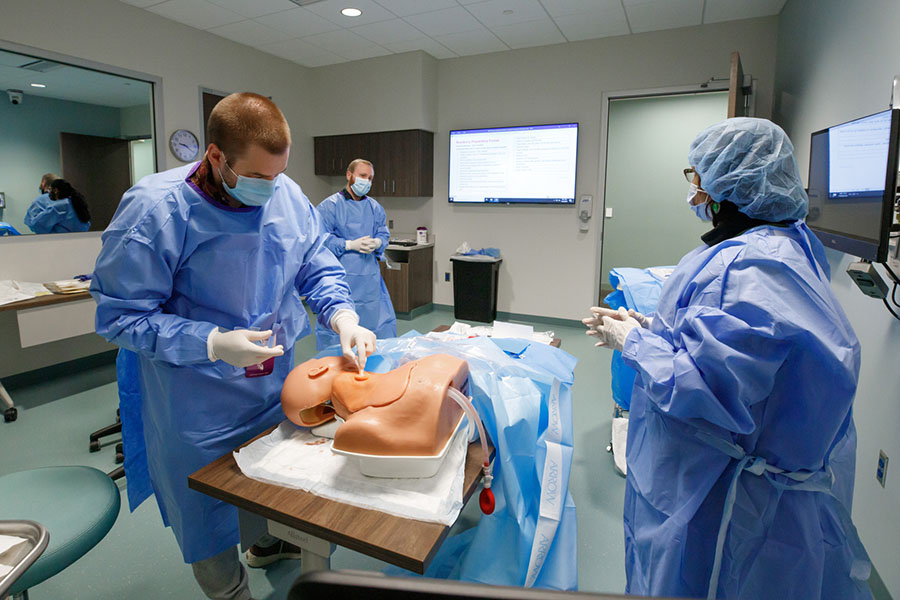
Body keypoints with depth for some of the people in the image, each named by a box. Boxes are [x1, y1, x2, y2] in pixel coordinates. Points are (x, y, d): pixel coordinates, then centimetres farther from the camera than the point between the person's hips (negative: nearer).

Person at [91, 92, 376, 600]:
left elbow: (318, 268, 0)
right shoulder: (154, 208, -23)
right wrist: (213, 345, -31)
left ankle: (267, 542, 61)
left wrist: (343, 316, -20)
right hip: (197, 400, -4)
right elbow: (120, 315, -20)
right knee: (209, 518, 16)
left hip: (275, 381, 5)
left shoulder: (288, 196, -8)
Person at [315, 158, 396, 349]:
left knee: (383, 322, 11)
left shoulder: (375, 207, 14)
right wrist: (351, 245, -17)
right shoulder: (329, 206, -4)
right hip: (340, 276, -5)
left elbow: (384, 234, 17)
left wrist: (377, 243, -6)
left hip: (370, 276, 5)